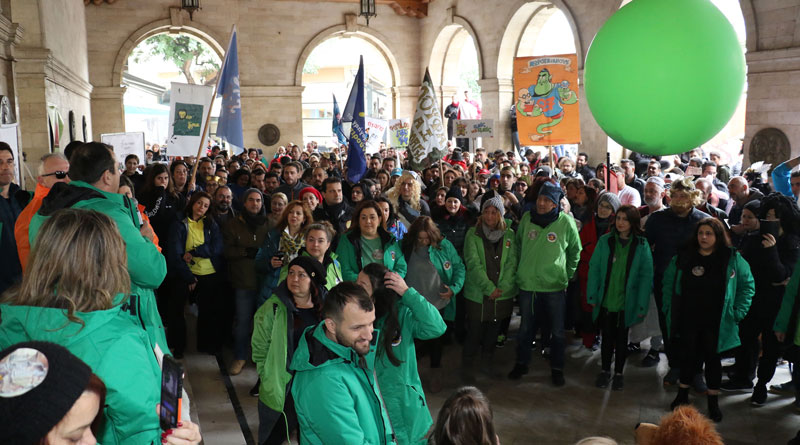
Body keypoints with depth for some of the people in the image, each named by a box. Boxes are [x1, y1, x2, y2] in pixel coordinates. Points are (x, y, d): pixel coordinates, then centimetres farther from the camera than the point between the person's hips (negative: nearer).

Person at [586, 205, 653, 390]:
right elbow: (594, 269, 0)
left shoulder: (641, 245, -6)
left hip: (627, 303, -1)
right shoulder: (605, 241, -3)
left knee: (622, 338, 14)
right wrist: (592, 296, -5)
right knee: (607, 337, 13)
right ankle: (605, 370, 31)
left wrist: (642, 304, -9)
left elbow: (646, 276, -5)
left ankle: (619, 373, 31)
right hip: (605, 300, 1)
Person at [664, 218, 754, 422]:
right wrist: (669, 308, 3)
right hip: (688, 319, 2)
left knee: (712, 358, 8)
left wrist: (737, 311, -3)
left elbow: (748, 285, 3)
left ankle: (713, 401, 21)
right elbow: (669, 283, 9)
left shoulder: (732, 258, -5)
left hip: (716, 321, -2)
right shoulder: (683, 257, 0)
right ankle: (682, 394, 29)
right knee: (687, 355, 12)